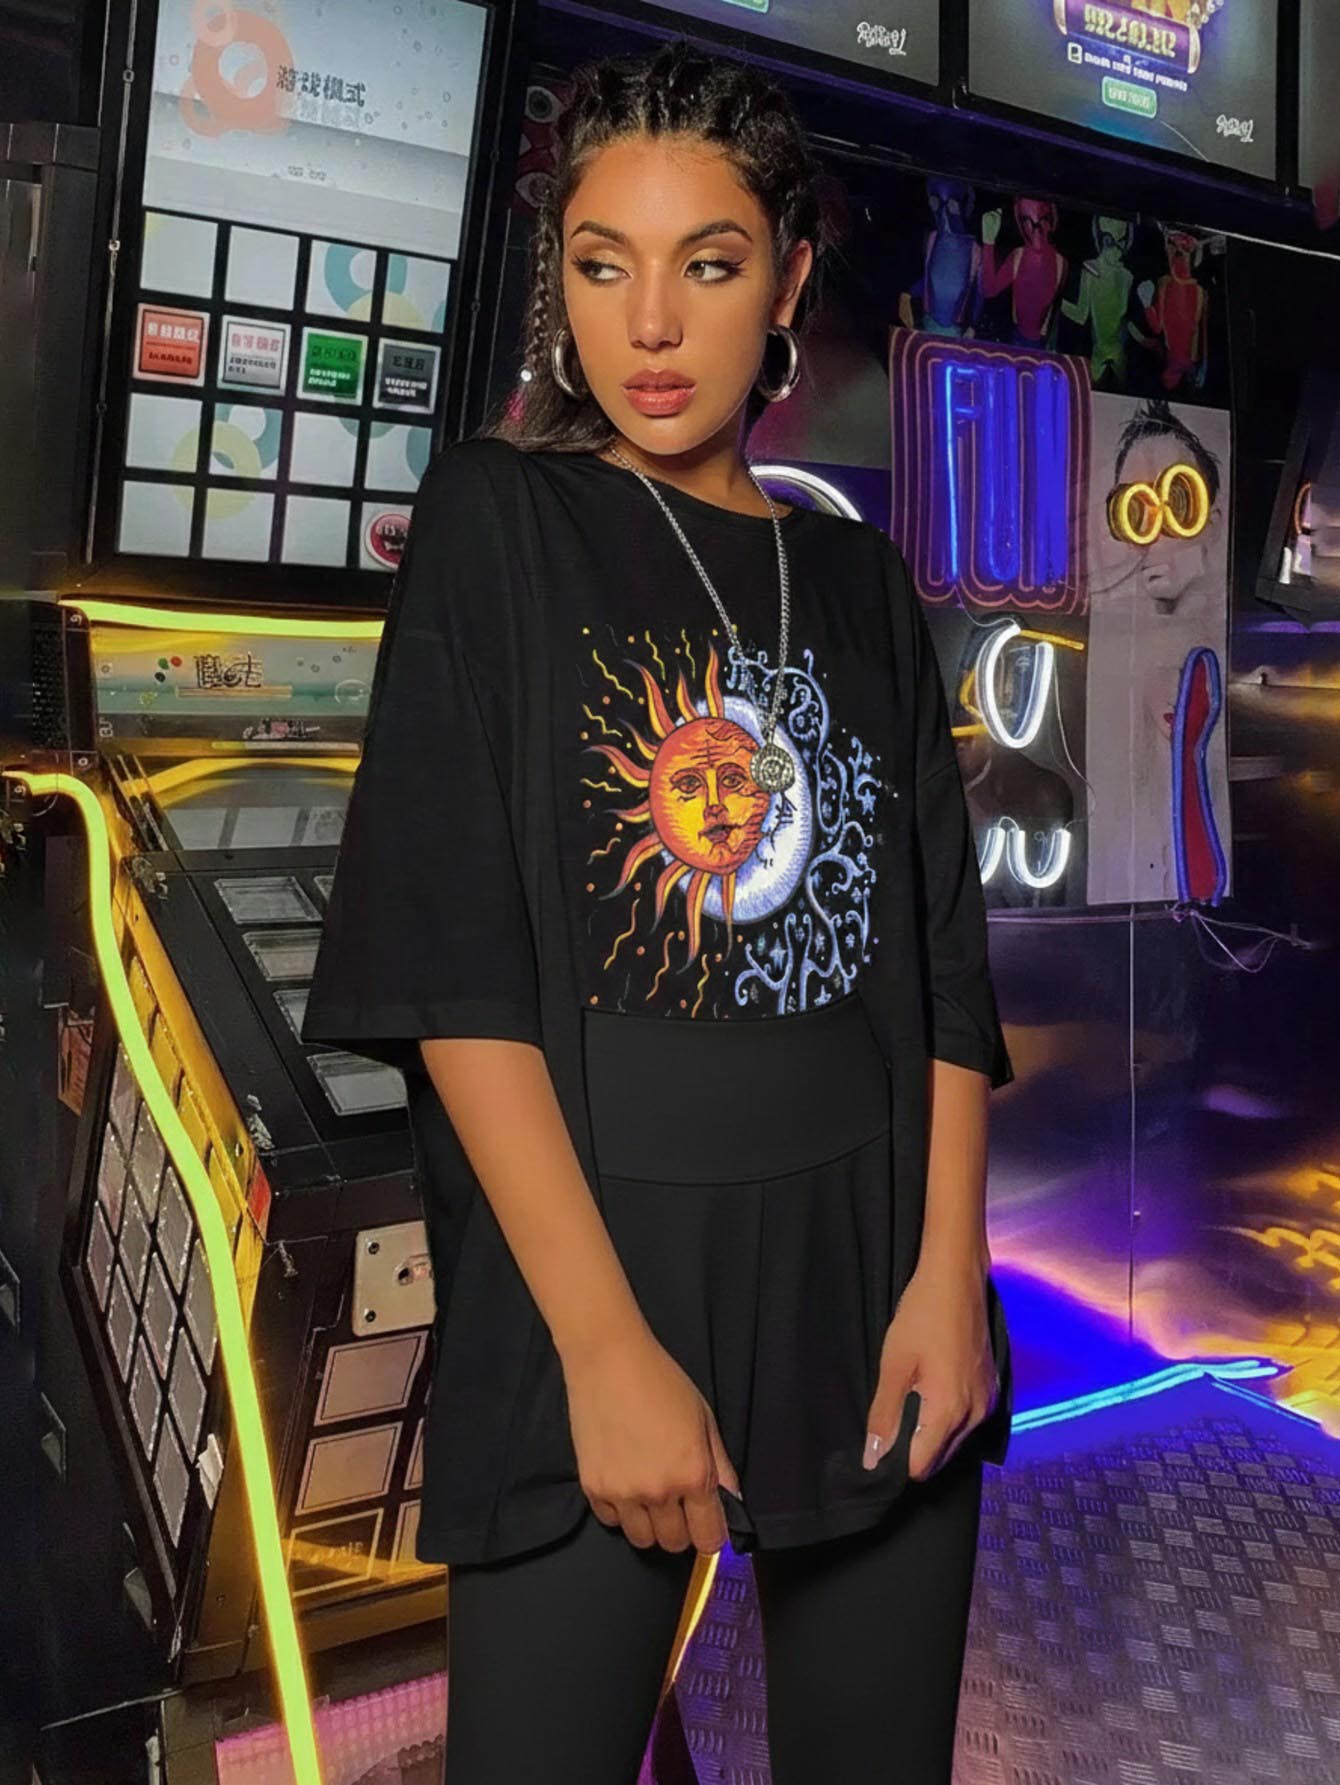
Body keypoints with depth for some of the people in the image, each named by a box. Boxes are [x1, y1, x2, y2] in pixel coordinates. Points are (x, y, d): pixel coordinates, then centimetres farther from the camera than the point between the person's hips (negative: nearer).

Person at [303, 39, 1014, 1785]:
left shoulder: (859, 578, 10)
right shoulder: (501, 518, -1)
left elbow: (943, 957, 7)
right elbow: (451, 954, -10)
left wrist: (950, 1266, -6)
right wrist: (605, 1344, -16)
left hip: (875, 1273, 4)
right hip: (596, 1278, -3)